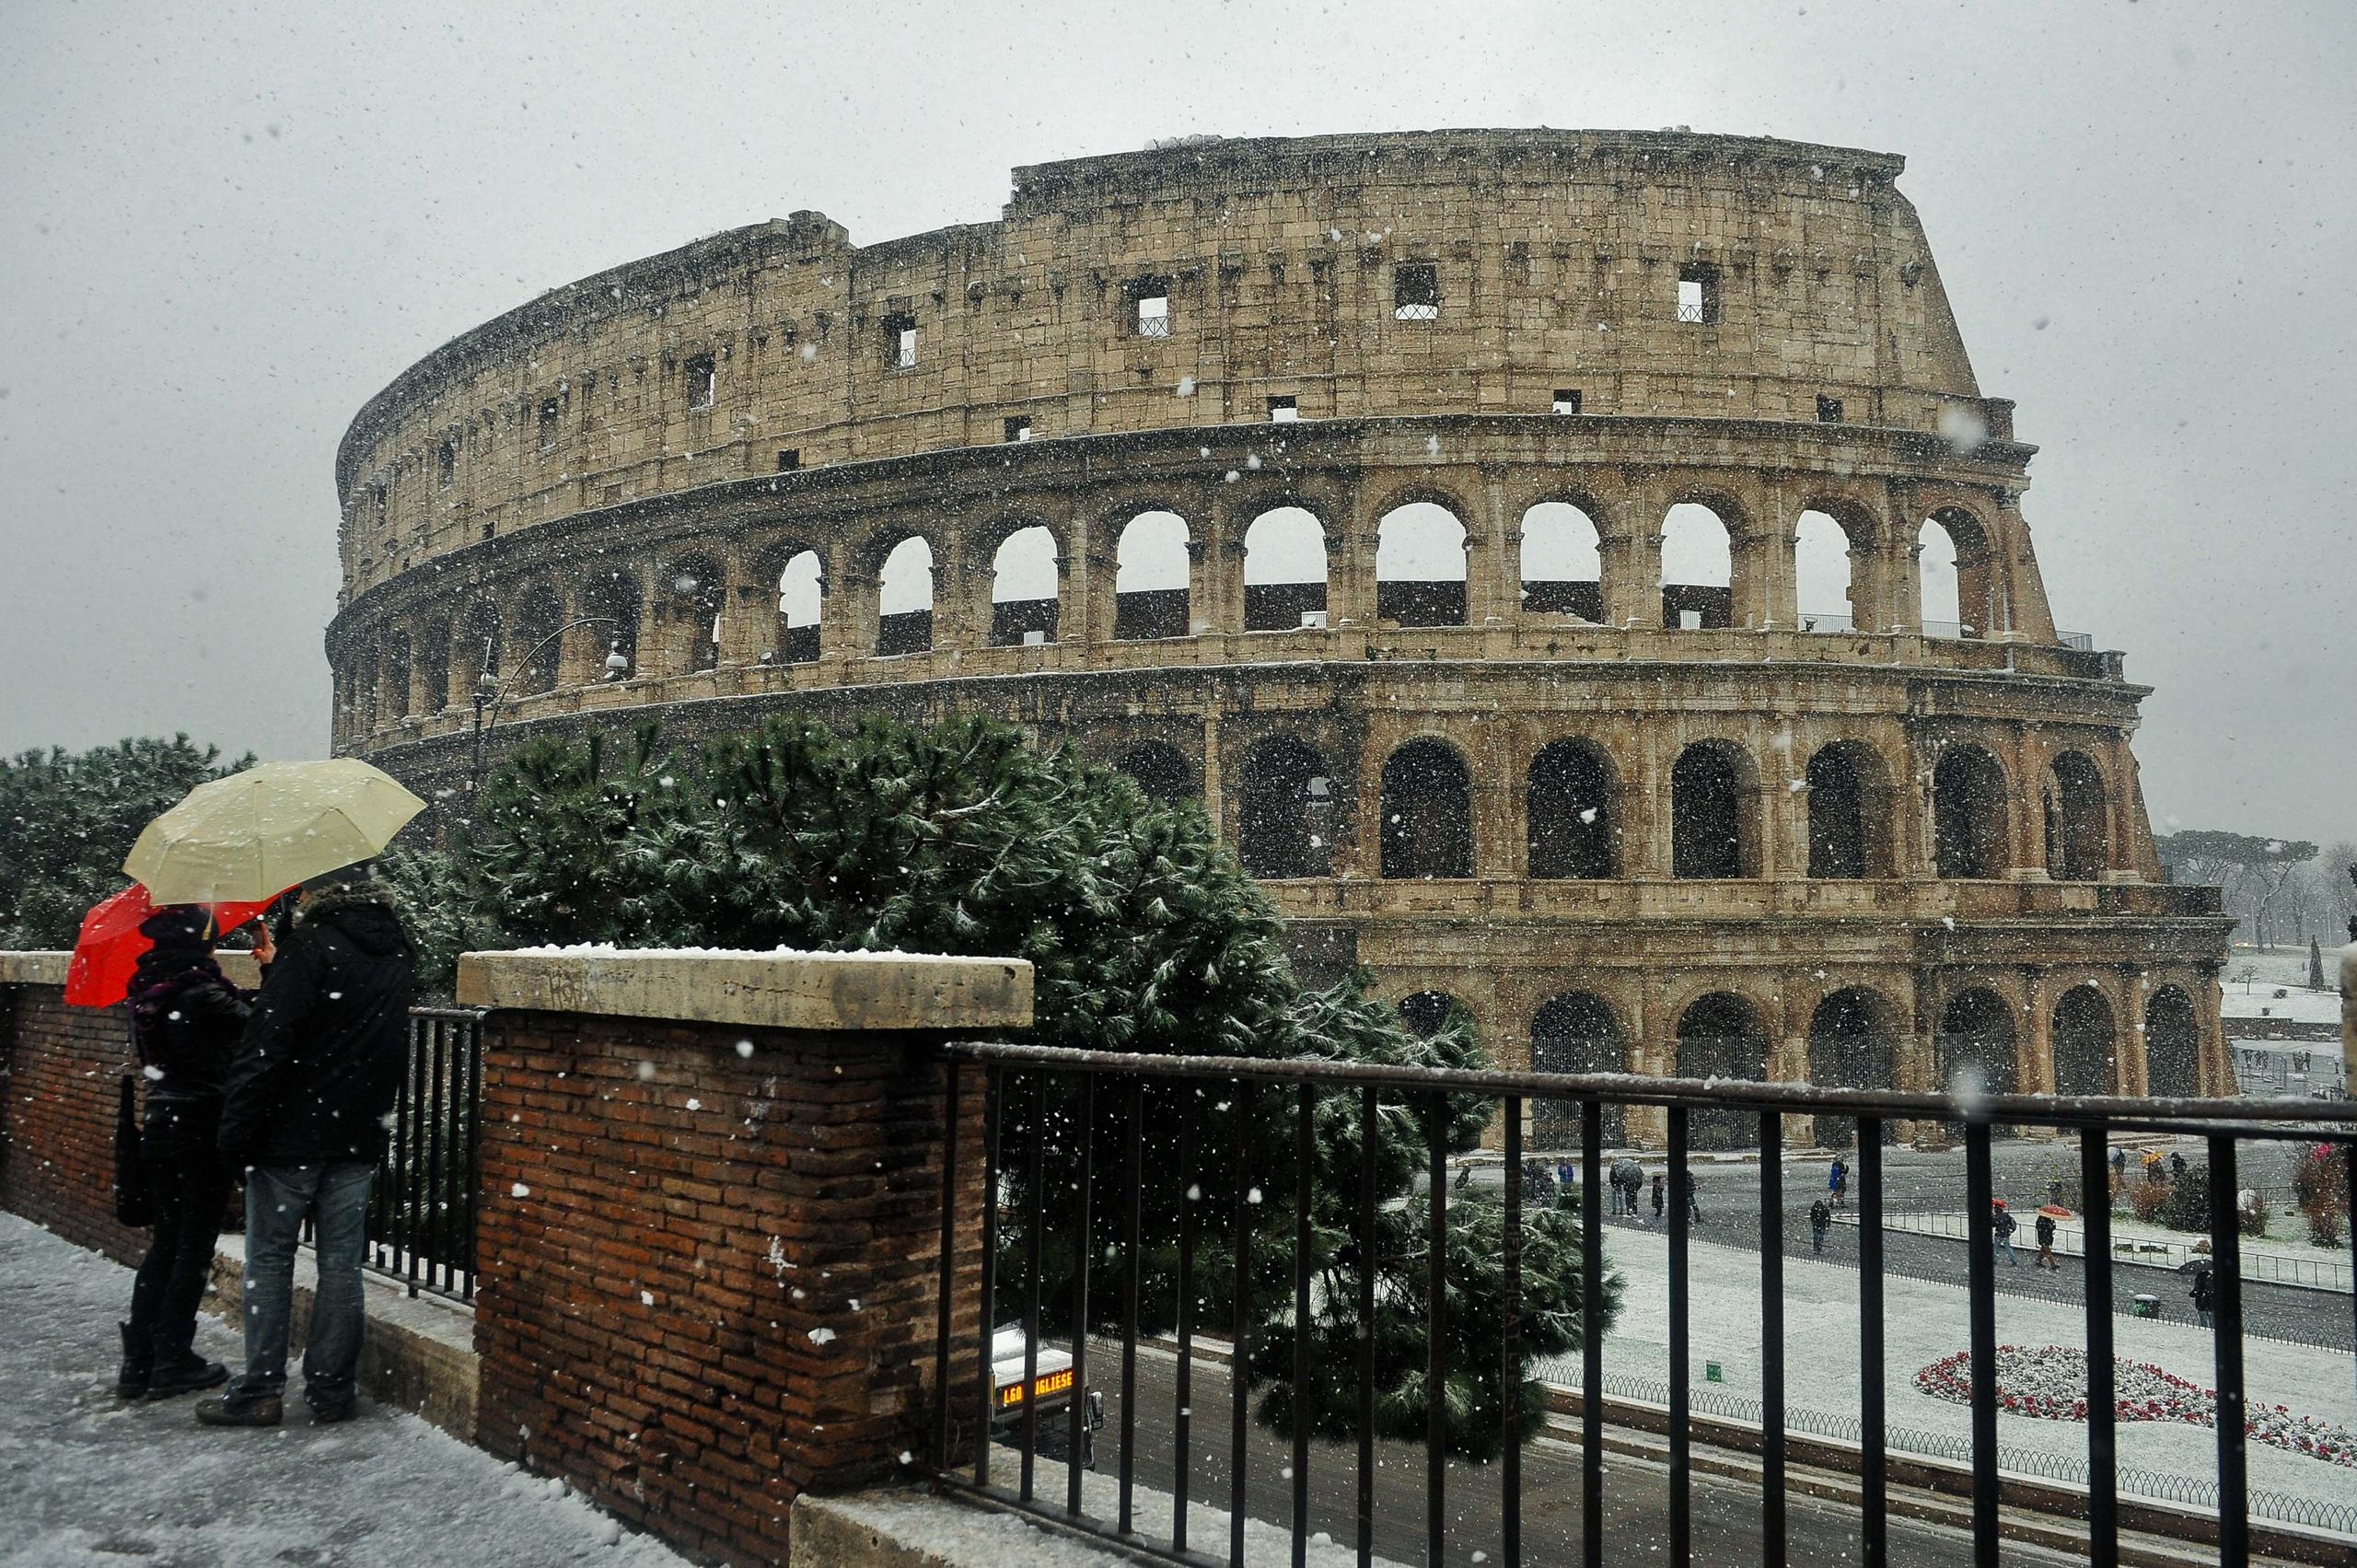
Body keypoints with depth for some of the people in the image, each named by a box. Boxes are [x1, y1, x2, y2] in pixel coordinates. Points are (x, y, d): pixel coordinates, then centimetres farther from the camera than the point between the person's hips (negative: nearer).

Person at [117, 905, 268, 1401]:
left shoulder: (145, 989, 5)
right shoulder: (201, 992, -19)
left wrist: (246, 997, 19)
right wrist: (272, 969, -3)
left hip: (159, 1129, 7)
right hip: (203, 1131, -7)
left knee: (164, 1242, 16)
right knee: (194, 1247, 3)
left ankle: (139, 1360, 19)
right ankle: (174, 1362, 10)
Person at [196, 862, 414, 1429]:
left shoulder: (310, 946, -14)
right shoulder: (396, 952, 7)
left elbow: (266, 1046, -17)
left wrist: (237, 1129, -13)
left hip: (291, 1134, -5)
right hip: (359, 1138, 5)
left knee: (269, 1260, 7)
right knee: (341, 1264, 10)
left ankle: (258, 1392, 12)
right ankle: (331, 1389, 15)